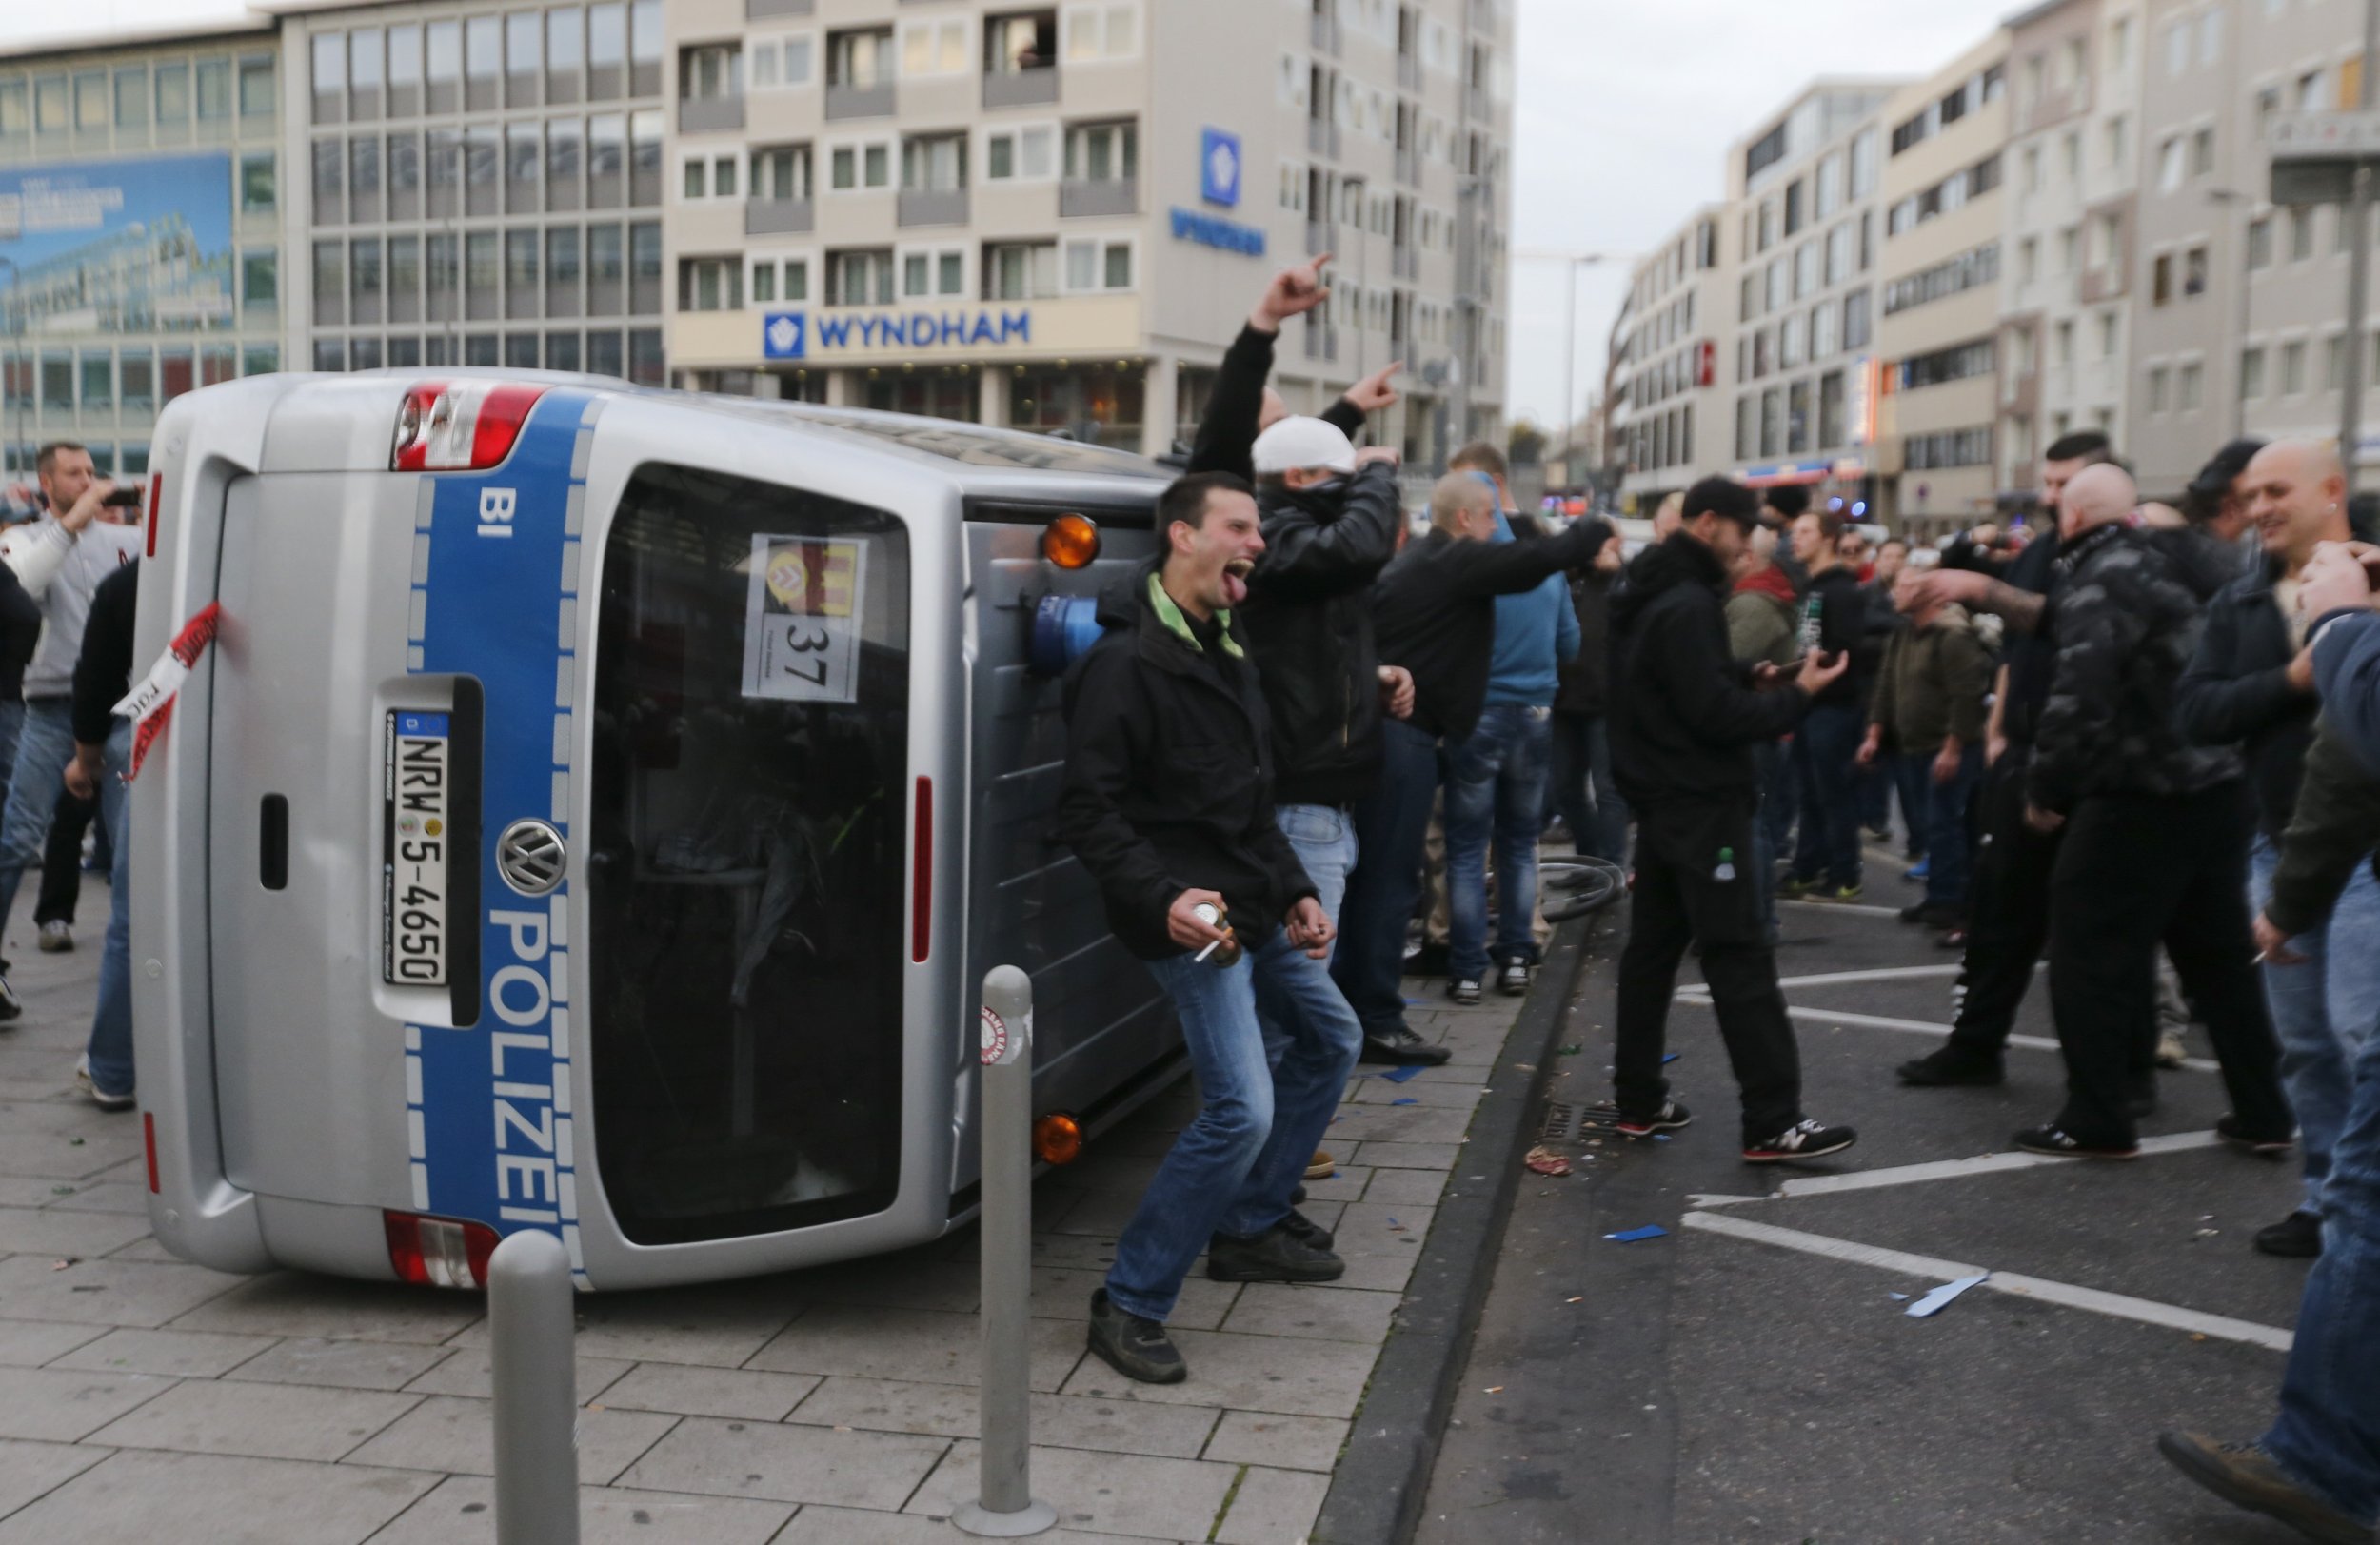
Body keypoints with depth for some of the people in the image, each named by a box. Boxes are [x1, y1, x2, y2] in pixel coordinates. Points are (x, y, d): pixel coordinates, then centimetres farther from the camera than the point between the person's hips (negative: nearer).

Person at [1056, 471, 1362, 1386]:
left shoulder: (1226, 650, 14)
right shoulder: (1126, 663, -17)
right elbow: (1088, 813, -21)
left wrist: (1292, 890, 16)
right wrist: (1163, 897, -31)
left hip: (1256, 908, 10)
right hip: (1192, 921, -10)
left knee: (1330, 1038, 22)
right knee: (1242, 1109, -16)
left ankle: (1249, 1229, 35)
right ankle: (1130, 1304, -2)